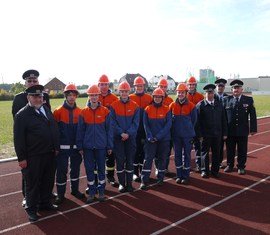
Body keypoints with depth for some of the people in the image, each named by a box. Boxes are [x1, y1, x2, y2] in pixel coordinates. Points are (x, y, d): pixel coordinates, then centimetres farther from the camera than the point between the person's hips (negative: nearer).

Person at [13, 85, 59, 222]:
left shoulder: (47, 110, 10)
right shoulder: (22, 115, -10)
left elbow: (54, 130, 15)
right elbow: (18, 139, -11)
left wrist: (56, 148, 12)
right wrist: (21, 158, -13)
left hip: (50, 154, 6)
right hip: (32, 157, -6)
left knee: (48, 181, 17)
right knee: (32, 184, 7)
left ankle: (45, 203, 36)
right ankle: (31, 209, 23)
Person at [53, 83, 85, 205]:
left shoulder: (80, 112, 2)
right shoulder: (58, 111, -6)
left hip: (76, 147, 3)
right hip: (63, 147, -3)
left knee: (75, 168, 15)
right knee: (61, 170, 5)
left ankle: (75, 190, 32)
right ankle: (60, 194, 19)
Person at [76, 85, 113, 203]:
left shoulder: (105, 111, -3)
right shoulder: (83, 112, 0)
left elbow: (109, 129, 0)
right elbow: (80, 130, 4)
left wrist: (109, 146, 0)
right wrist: (80, 147, 2)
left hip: (101, 146, -1)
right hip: (87, 146, 1)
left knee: (101, 168, 10)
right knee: (89, 169, 9)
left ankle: (101, 191, 25)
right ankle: (91, 192, 23)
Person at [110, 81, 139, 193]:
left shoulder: (135, 106, 1)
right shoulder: (114, 106, 0)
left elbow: (135, 123, -2)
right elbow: (113, 122, -4)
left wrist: (128, 133, -15)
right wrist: (121, 133, -15)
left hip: (131, 137, 1)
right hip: (118, 137, 0)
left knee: (130, 160, 6)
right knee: (120, 160, 4)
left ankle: (129, 183, 19)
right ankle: (121, 183, 17)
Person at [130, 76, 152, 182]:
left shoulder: (149, 98, 4)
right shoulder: (130, 98, 1)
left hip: (145, 129, 1)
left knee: (144, 150, 9)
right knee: (135, 150, 5)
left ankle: (142, 171, 22)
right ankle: (135, 172, 16)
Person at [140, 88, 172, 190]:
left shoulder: (167, 110, -2)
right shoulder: (148, 109, 1)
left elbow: (168, 125, -8)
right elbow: (145, 124, -1)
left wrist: (158, 136, -16)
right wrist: (149, 136, -13)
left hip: (164, 139, 0)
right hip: (151, 139, 0)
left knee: (162, 158, 10)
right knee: (148, 158, -3)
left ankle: (160, 178, 25)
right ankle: (144, 180, 0)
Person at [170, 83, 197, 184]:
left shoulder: (191, 106, -3)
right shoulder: (172, 105, 2)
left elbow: (194, 120, 4)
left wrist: (188, 130, 8)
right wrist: (174, 130, 8)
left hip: (188, 135, -2)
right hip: (176, 135, 2)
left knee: (187, 155, 5)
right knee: (177, 155, 8)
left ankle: (186, 176, 15)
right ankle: (179, 175, 20)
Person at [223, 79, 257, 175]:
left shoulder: (249, 100, 1)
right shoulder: (227, 100, 0)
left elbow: (252, 115, 0)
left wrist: (253, 129, -5)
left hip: (243, 131, 0)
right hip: (230, 131, 0)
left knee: (242, 150, 9)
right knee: (230, 149, 11)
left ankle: (241, 167, 25)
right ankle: (230, 165, 28)